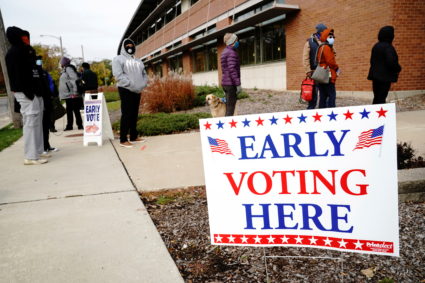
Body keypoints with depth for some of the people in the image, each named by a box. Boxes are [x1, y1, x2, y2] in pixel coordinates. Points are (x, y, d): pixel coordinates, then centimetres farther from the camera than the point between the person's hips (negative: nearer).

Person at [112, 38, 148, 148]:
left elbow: (144, 74, 18)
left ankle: (134, 136, 17)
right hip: (126, 90, -7)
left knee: (134, 114, 9)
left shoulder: (138, 61, 22)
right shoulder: (118, 59, 1)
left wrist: (142, 85, -3)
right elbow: (118, 75, -13)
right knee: (126, 114, -10)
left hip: (137, 91, 7)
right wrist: (131, 85, -21)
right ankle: (123, 139, -7)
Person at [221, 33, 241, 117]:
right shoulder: (231, 53, -12)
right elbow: (232, 70, -20)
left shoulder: (225, 52, 19)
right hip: (231, 83, -10)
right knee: (230, 107, -7)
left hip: (225, 82, 10)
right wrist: (238, 84, -20)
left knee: (228, 106, 13)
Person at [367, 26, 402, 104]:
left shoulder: (376, 46, 10)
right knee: (381, 98, -4)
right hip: (385, 77, -8)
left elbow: (372, 61, 16)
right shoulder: (388, 47, -15)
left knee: (377, 97, 13)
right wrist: (398, 68, -4)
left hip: (375, 75, 8)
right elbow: (391, 62, -22)